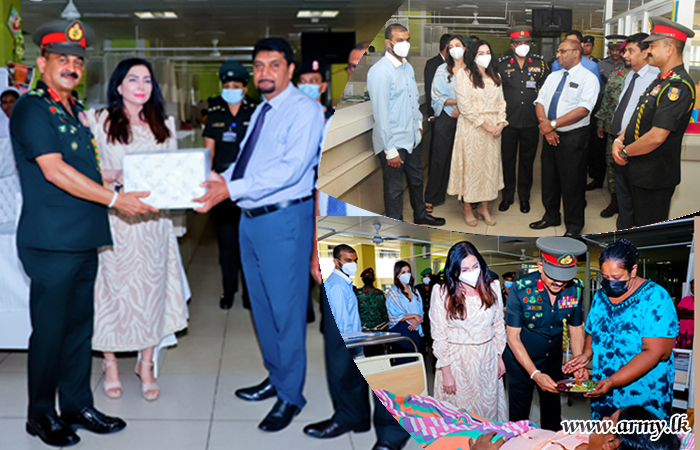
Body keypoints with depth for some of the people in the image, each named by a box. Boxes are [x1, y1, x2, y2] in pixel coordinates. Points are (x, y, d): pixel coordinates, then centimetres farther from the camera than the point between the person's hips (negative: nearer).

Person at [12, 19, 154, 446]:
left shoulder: (75, 110, 18)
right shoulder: (31, 108, -9)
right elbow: (55, 171, -18)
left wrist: (127, 184, 13)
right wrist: (115, 199, -18)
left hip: (84, 238, 8)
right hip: (51, 242, -8)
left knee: (80, 326, 13)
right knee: (50, 330, 2)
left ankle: (78, 406, 25)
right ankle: (41, 415, 18)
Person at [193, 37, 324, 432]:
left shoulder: (305, 109, -12)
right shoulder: (261, 112, 16)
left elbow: (291, 168, -23)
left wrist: (232, 189, -28)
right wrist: (220, 180, -1)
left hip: (284, 220, -9)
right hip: (251, 218, 9)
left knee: (286, 309, 1)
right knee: (261, 306, 18)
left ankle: (291, 396, 15)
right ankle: (275, 378, 36)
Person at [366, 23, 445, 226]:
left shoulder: (407, 67, 8)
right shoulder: (380, 71, -19)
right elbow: (380, 112, -22)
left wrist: (419, 123, 19)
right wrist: (390, 150, -21)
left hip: (412, 137, 8)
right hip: (393, 141, -8)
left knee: (416, 179, 24)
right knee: (394, 188, 4)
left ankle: (420, 215, 46)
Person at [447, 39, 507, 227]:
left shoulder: (495, 76, 14)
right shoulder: (464, 75, -6)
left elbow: (501, 102, 12)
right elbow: (465, 105, -13)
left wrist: (501, 123, -4)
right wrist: (484, 125, -15)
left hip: (493, 129, 5)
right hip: (471, 128, -5)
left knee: (490, 166, 7)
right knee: (471, 166, 0)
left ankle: (484, 207, 18)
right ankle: (467, 207, 12)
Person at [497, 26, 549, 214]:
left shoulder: (540, 63, 6)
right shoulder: (502, 64, 3)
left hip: (531, 122, 1)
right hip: (508, 121, 0)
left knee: (527, 160, 9)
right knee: (508, 158, 6)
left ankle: (524, 197, 21)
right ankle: (507, 196, 19)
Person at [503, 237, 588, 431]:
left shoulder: (575, 288, -14)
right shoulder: (521, 289, -25)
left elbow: (576, 328, 0)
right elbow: (513, 336, -20)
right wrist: (534, 374, -28)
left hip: (553, 359, 4)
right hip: (521, 359, -3)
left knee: (552, 415, 18)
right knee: (519, 415, 8)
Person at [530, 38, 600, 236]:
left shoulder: (588, 78, -8)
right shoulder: (553, 76, 13)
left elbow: (583, 109, -20)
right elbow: (540, 102, 9)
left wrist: (553, 124, -21)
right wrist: (544, 123, -11)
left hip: (573, 137, -6)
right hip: (550, 135, 7)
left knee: (572, 183, 1)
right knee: (549, 178, 15)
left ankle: (574, 226, 15)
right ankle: (551, 216, 32)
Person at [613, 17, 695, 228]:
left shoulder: (679, 86, -21)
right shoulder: (661, 80, 12)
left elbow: (656, 137, -27)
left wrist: (625, 152, -13)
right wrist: (619, 140, 0)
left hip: (652, 177, -9)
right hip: (633, 169, 9)